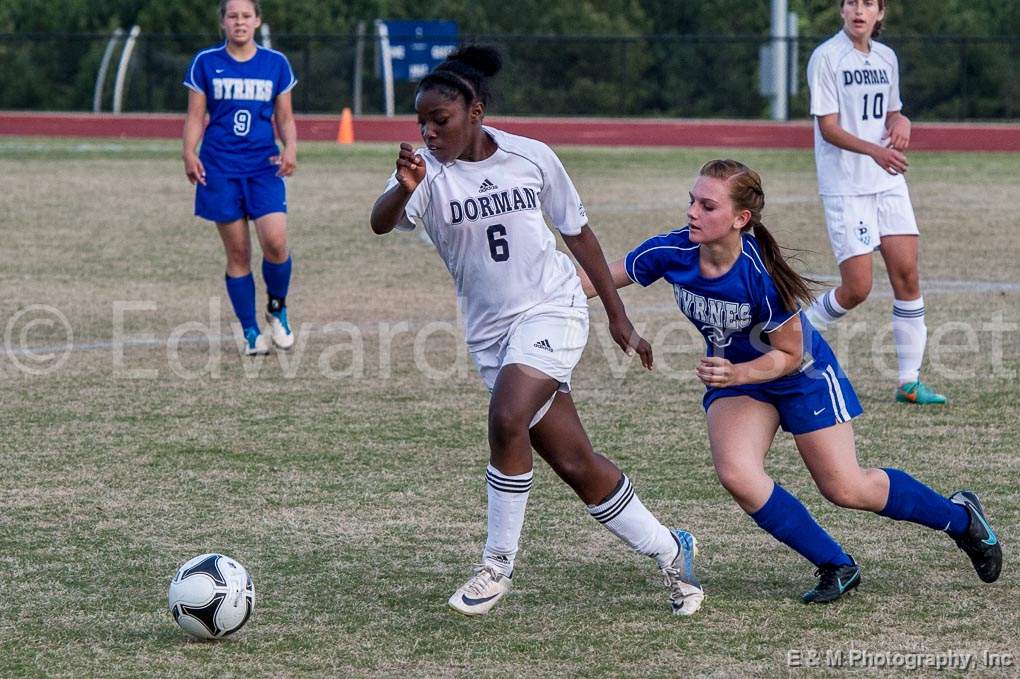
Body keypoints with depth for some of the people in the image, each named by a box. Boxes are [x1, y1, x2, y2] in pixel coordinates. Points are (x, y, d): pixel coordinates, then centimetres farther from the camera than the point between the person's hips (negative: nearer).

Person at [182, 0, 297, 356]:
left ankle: (277, 308, 10)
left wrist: (290, 148, -8)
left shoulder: (276, 64, 6)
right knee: (237, 253, -1)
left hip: (264, 166, 0)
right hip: (220, 169, 0)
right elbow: (195, 116, 4)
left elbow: (285, 117, 11)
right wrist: (189, 154, -12)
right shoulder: (205, 63, 4)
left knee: (275, 242, -17)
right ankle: (251, 332, 10)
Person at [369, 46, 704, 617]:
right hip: (491, 330, 2)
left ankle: (499, 564, -12)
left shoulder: (531, 157, -5)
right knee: (575, 464, 3)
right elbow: (382, 223, -27)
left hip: (552, 310, -2)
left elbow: (579, 233, 8)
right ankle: (669, 550, 22)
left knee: (507, 418, -27)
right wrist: (404, 189, -50)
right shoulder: (429, 170, -7)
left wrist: (619, 318, 11)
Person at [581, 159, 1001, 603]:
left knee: (845, 490, 2)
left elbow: (790, 356, -22)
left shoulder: (761, 275, -34)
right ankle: (836, 567, -3)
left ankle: (959, 517, 30)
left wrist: (737, 374, -37)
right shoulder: (670, 253, -23)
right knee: (736, 474, -22)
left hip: (802, 377, -4)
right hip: (735, 376, 4)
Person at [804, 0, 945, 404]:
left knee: (907, 275, -1)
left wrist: (900, 121, -1)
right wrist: (875, 150, -29)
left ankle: (909, 382, 5)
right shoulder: (827, 57, -9)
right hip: (844, 186, -6)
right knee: (857, 288, -8)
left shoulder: (886, 59, 11)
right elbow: (828, 127, -14)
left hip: (888, 181, 6)